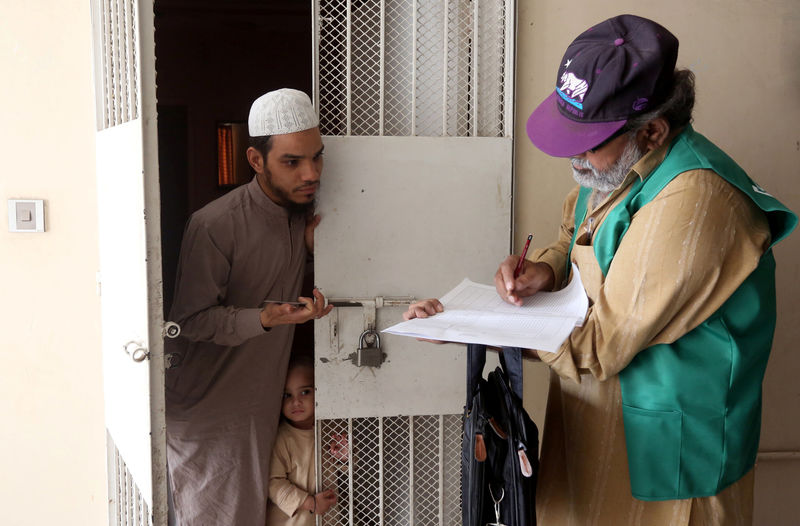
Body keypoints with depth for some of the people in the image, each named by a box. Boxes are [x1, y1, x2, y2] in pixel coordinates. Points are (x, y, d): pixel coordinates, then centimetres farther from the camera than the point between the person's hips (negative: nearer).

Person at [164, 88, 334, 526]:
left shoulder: (305, 212, 1)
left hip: (260, 401, 6)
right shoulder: (214, 226, -21)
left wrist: (316, 248, -7)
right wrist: (265, 318, -32)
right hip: (205, 406, -6)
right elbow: (190, 320, -17)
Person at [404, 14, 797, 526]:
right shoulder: (618, 161, -4)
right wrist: (545, 269, -8)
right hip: (596, 410, 8)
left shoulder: (689, 205, -32)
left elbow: (596, 349, -28)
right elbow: (576, 234, 15)